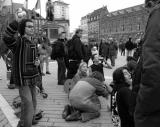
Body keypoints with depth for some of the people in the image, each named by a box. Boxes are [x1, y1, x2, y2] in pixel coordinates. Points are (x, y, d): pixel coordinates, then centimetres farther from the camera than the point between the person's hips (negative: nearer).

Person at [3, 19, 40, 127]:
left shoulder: (33, 43, 8)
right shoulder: (19, 42, -16)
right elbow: (7, 38, -39)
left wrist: (37, 61, -1)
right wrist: (17, 22, -42)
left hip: (32, 79, 8)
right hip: (23, 80, -8)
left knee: (33, 103, 22)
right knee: (28, 105, -9)